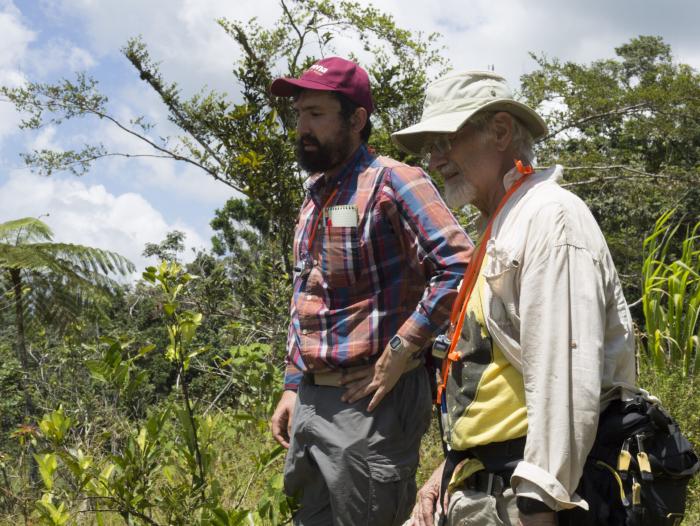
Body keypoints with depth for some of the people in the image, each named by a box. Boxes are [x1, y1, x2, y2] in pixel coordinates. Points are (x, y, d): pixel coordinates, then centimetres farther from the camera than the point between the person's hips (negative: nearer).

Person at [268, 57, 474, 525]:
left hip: (371, 401, -8)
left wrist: (399, 353, -21)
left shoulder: (391, 181, -10)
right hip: (311, 401, 8)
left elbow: (459, 264, -22)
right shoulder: (314, 198, 16)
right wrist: (293, 388, 17)